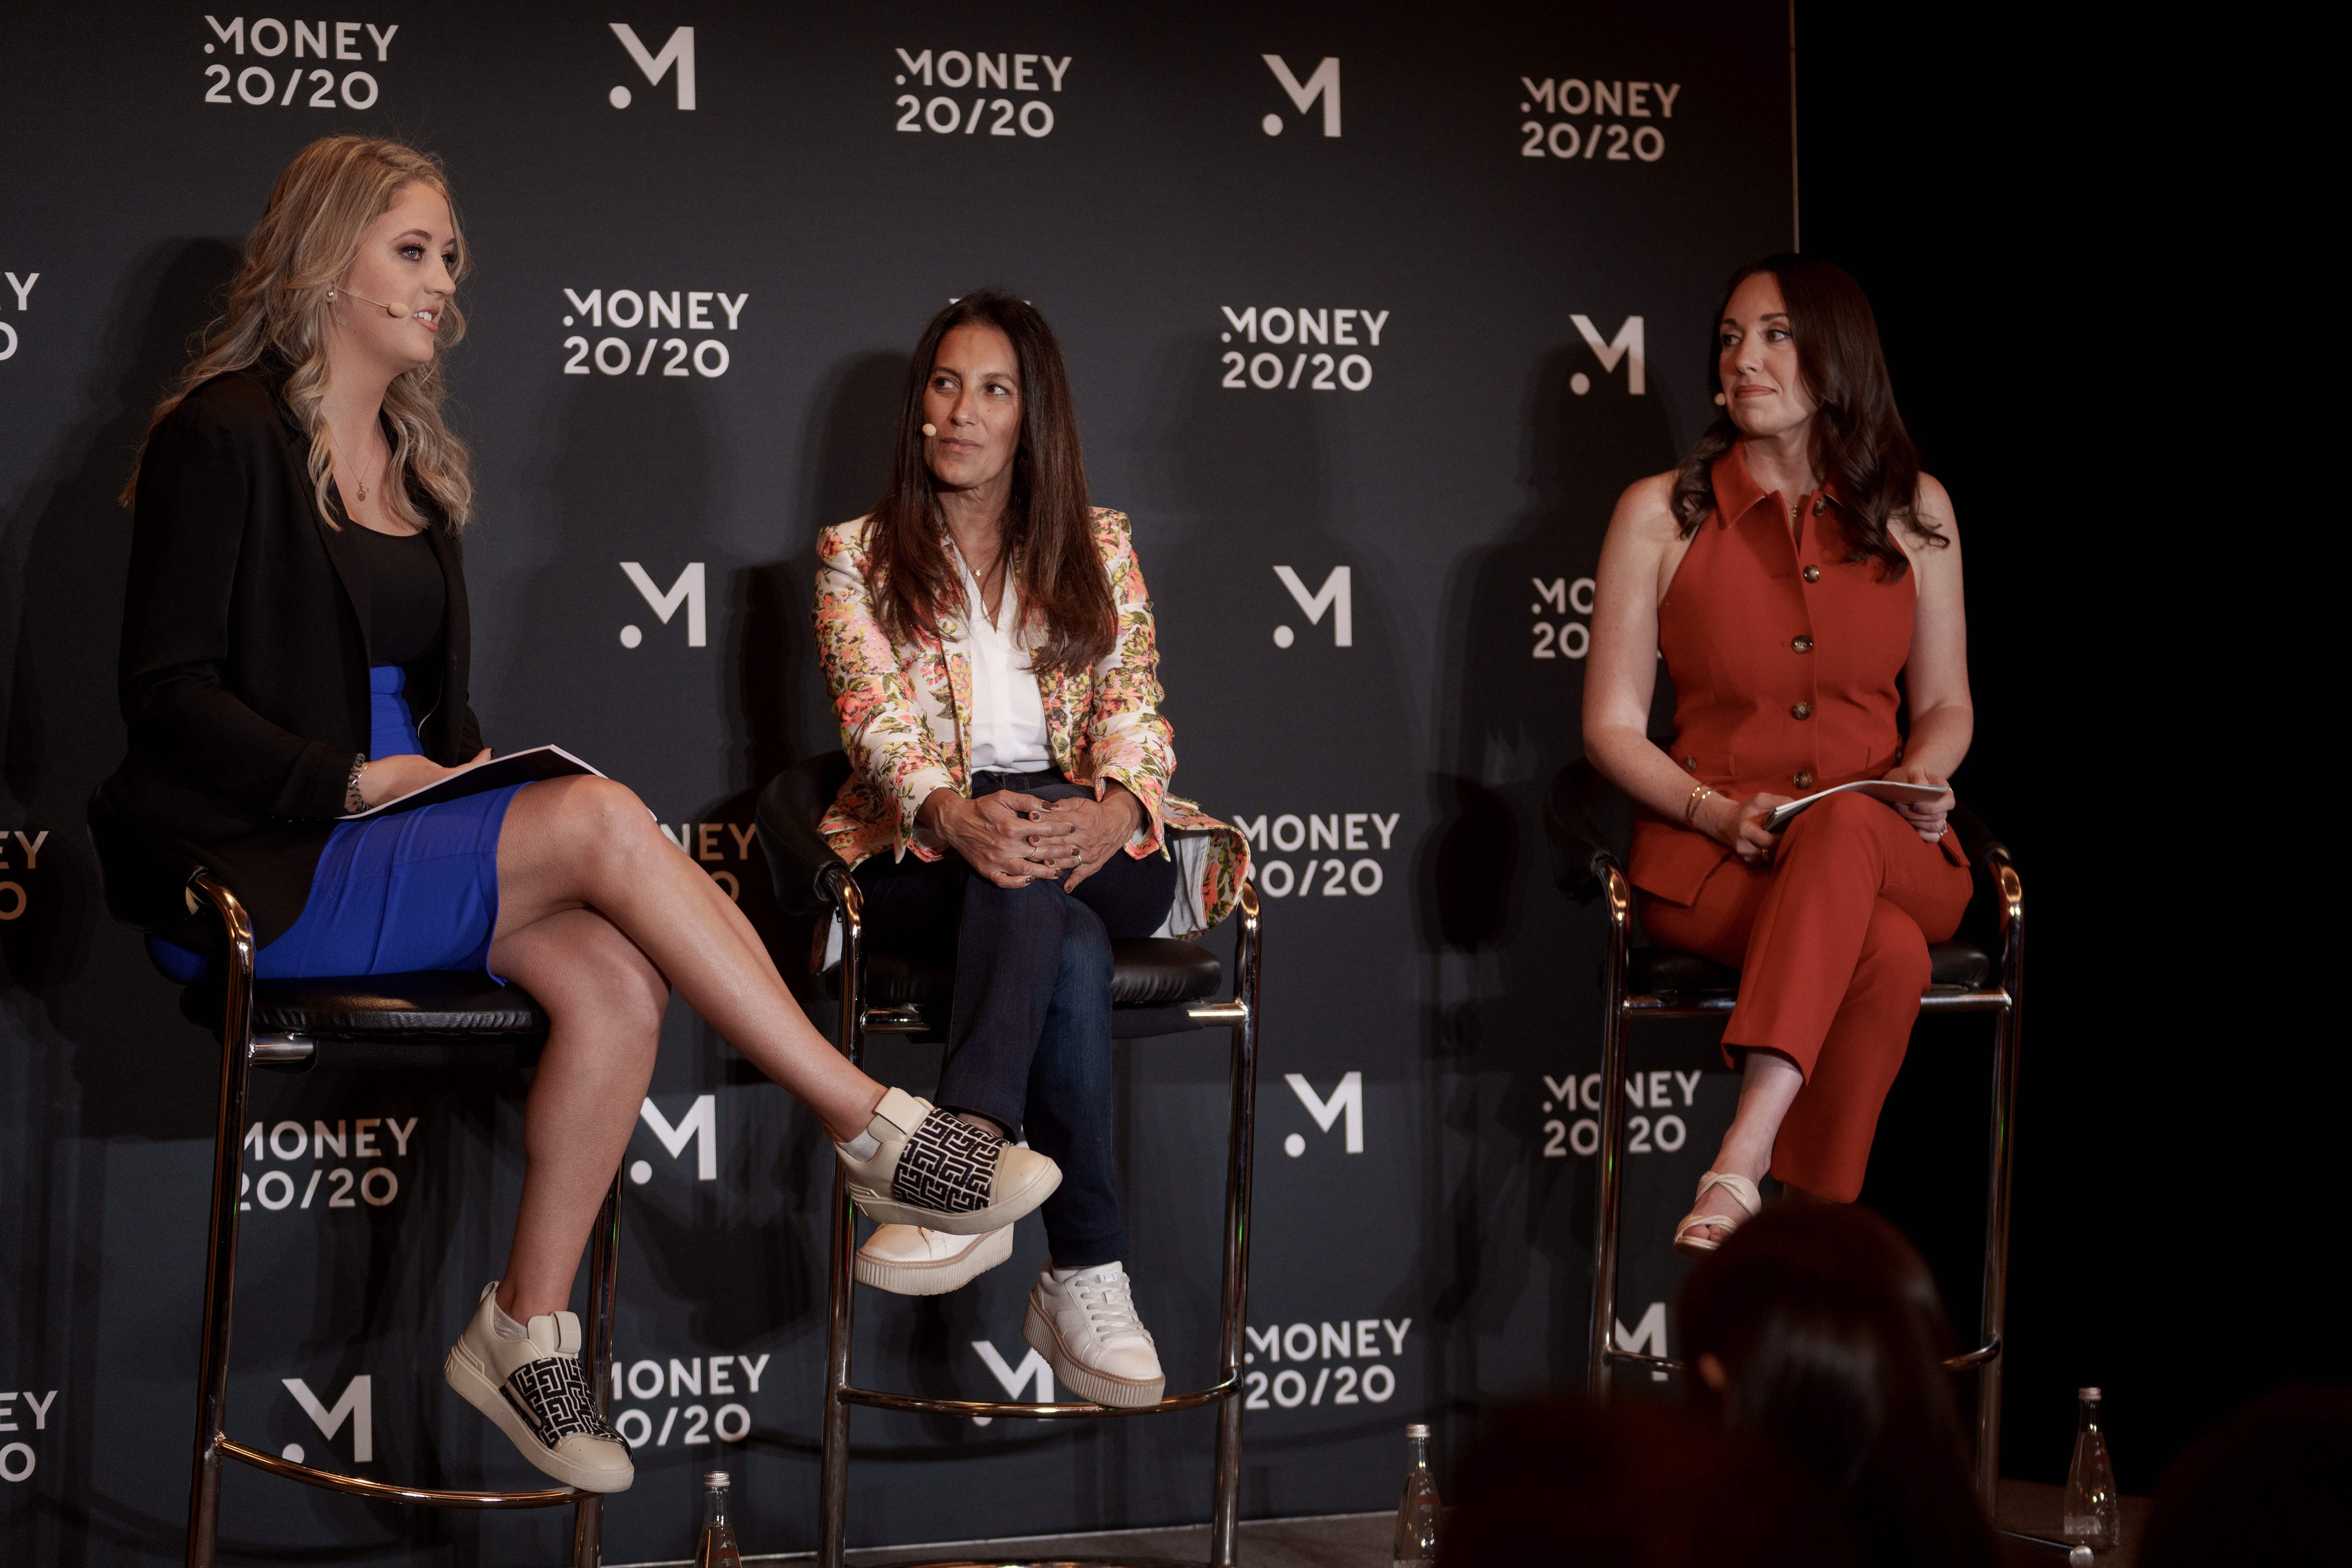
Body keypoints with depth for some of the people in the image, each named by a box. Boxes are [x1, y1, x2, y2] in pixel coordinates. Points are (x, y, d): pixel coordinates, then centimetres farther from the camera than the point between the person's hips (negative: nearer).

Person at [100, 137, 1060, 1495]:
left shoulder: (417, 462, 20)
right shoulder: (223, 436, -4)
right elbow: (168, 692, -11)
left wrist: (470, 766, 4)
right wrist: (353, 779, -18)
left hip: (395, 844, 8)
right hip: (265, 872, -7)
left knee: (615, 977, -23)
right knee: (603, 820, -27)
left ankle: (528, 1332, -16)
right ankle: (877, 1133, -23)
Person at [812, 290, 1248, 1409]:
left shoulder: (1098, 549, 17)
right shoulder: (859, 556, 13)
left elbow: (1134, 705, 2)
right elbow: (878, 721, -4)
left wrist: (1112, 811, -24)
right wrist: (955, 814, -28)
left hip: (1096, 847, 1)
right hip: (923, 856, -1)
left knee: (1030, 815, -39)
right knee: (1070, 955, -36)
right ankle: (1087, 1282, -43)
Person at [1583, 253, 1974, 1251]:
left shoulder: (1914, 510, 10)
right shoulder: (1661, 514, 3)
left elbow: (1946, 704, 18)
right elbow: (1612, 727, 4)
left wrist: (1923, 776, -6)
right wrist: (1717, 812, -13)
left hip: (1883, 845, 2)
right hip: (1710, 852, -2)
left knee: (1845, 827, -40)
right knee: (1886, 955, -37)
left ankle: (1745, 1158, -48)